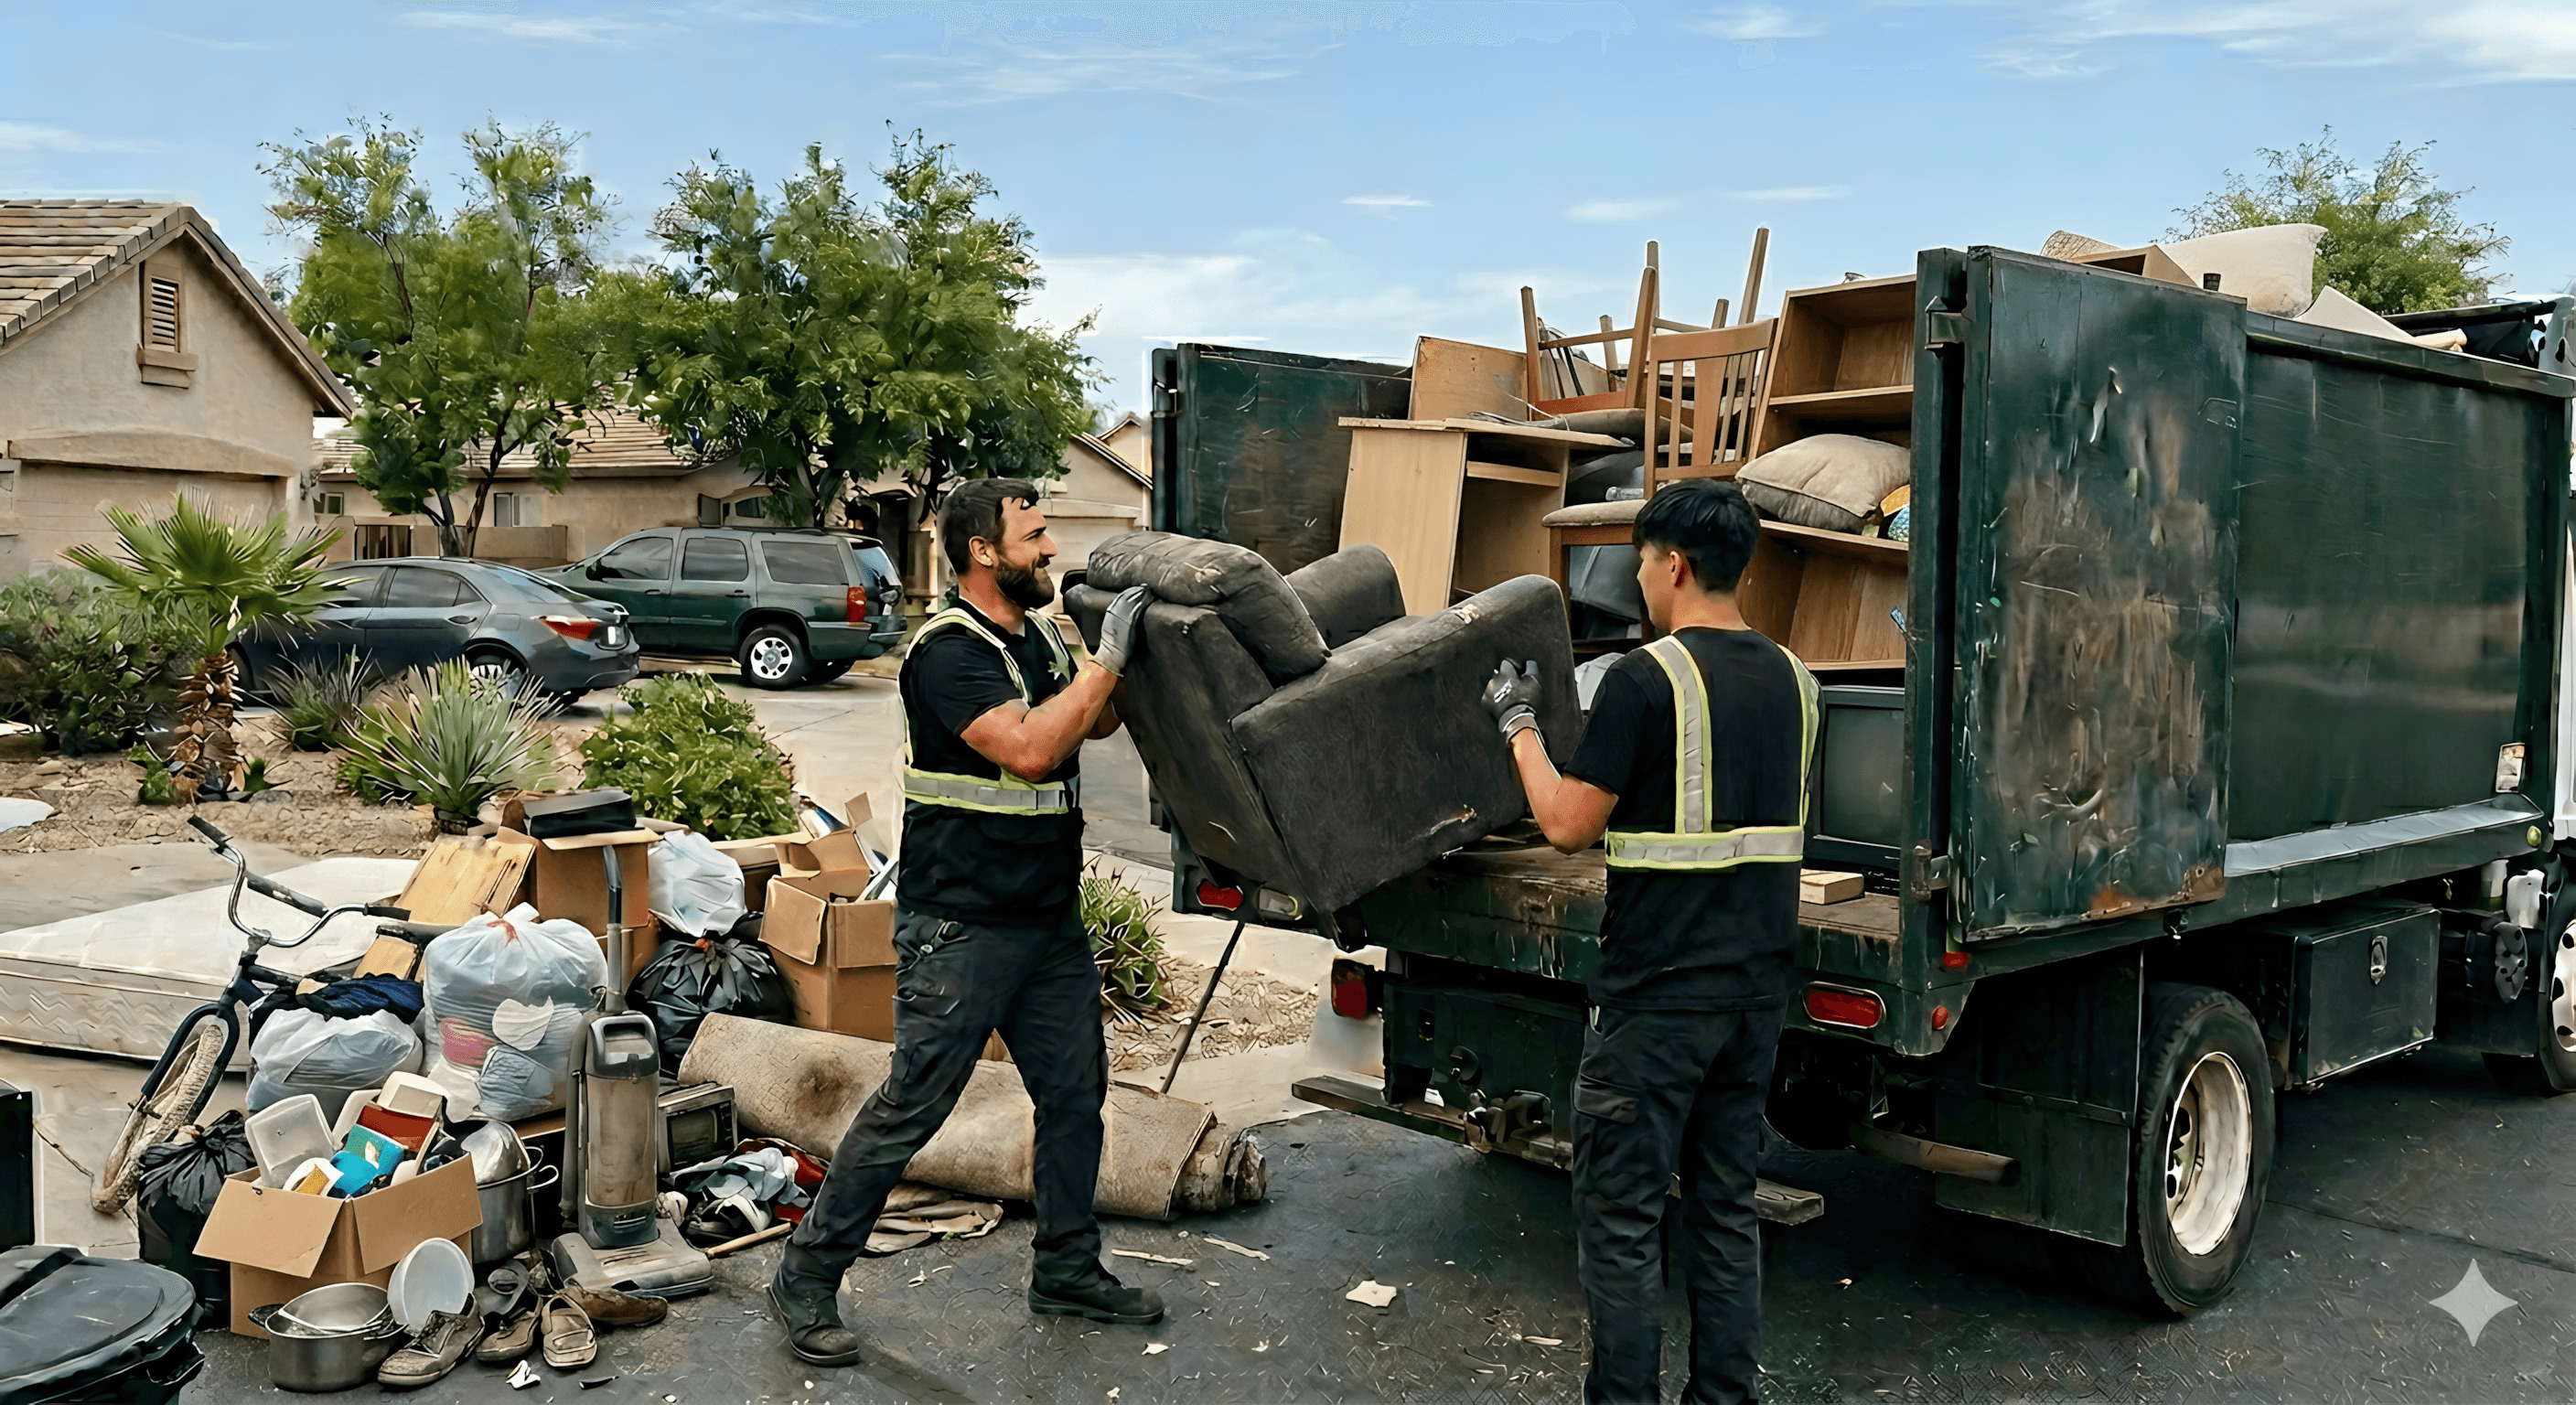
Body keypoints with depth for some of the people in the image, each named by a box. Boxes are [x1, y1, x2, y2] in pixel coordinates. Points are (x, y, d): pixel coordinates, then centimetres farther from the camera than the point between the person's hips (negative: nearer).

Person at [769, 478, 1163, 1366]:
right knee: (910, 1108, -3)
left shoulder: (1038, 637, 11)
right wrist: (1107, 658, -21)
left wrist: (1128, 648, 9)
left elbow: (1096, 724, 24)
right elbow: (1029, 747, -28)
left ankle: (1067, 1271, 29)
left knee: (1076, 1094, 13)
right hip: (961, 928, -9)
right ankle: (806, 1278, 12)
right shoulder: (947, 652, -17)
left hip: (1050, 921, 9)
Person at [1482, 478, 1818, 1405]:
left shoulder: (1646, 679, -15)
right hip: (1758, 986, 7)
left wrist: (1518, 724, 3)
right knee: (1727, 1205, 16)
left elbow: (1568, 826, -13)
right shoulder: (1793, 680, 7)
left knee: (1621, 1212, 3)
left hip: (1657, 997, -7)